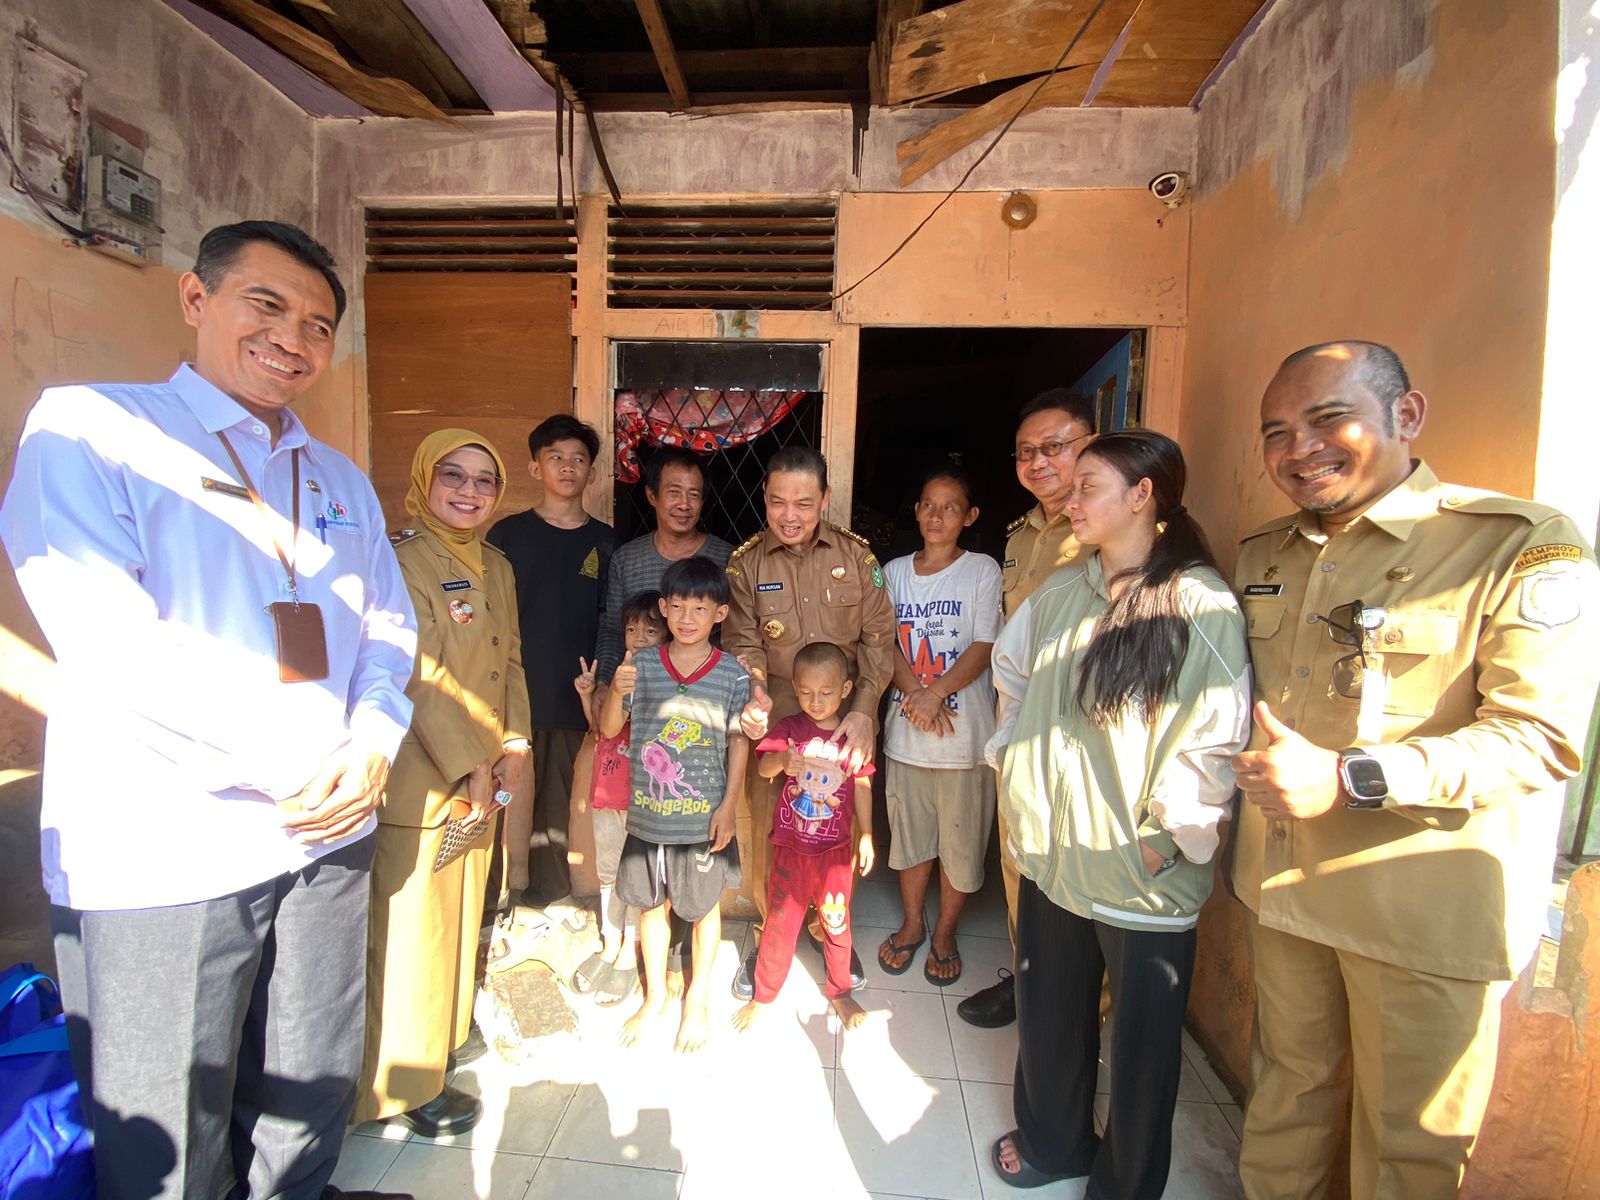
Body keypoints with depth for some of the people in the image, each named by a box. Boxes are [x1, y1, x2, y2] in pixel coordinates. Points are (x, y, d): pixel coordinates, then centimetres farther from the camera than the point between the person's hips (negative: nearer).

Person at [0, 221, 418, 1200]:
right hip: (164, 854, -4)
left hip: (330, 831, 5)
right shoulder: (89, 427, -4)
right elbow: (105, 636, -16)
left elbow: (389, 625, 11)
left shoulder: (343, 481, 13)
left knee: (309, 1106, 20)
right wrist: (289, 771, -16)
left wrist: (372, 742, -8)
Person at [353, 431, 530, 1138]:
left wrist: (513, 745, 2)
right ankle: (405, 1084, 25)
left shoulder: (497, 567, 10)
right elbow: (421, 678, -20)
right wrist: (467, 769, -18)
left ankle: (446, 1034, 43)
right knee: (413, 927, 6)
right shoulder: (400, 558, -14)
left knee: (462, 913, 21)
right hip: (420, 781, -7)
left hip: (481, 775, 8)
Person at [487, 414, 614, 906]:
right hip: (515, 698, -1)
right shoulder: (507, 534, 3)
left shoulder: (603, 541, 8)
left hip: (577, 701, 2)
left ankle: (550, 906, 27)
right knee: (512, 805, 1)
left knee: (559, 809, 10)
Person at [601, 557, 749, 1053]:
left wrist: (727, 806, -7)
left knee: (705, 907, 16)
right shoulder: (641, 665, -6)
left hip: (704, 820, -2)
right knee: (653, 905, 19)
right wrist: (617, 692, -21)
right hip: (648, 815, 2)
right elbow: (608, 730, -1)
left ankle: (698, 998, 40)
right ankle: (655, 996, 42)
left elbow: (738, 743, -3)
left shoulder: (733, 675, -10)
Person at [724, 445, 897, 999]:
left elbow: (879, 638, -2)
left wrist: (863, 709, -13)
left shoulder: (855, 553, -1)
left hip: (848, 722, 1)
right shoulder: (746, 563, 0)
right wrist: (752, 691, -23)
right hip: (776, 720, 0)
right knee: (770, 831, 7)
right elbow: (743, 643, -3)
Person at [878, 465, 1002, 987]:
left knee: (960, 837, 9)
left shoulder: (982, 570, -3)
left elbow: (983, 648, -9)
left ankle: (945, 933, 31)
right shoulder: (895, 572, 7)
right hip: (906, 728, 3)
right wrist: (914, 692, -13)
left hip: (964, 728, -3)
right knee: (909, 831, 15)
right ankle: (912, 923, 36)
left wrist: (934, 695, -18)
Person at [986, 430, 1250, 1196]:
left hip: (1142, 873, -5)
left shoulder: (1201, 604, -16)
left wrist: (1165, 838, -13)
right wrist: (1017, 765, 13)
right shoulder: (1063, 590, 4)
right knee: (1049, 1013, 24)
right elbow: (1010, 666, 17)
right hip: (1051, 849, 6)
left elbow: (1216, 738, -17)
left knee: (1141, 1043, 16)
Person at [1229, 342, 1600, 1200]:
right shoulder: (1262, 555, 7)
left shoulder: (1524, 546, -12)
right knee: (1288, 1082, 23)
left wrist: (1350, 778, -28)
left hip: (1427, 913, -5)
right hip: (1281, 884, 5)